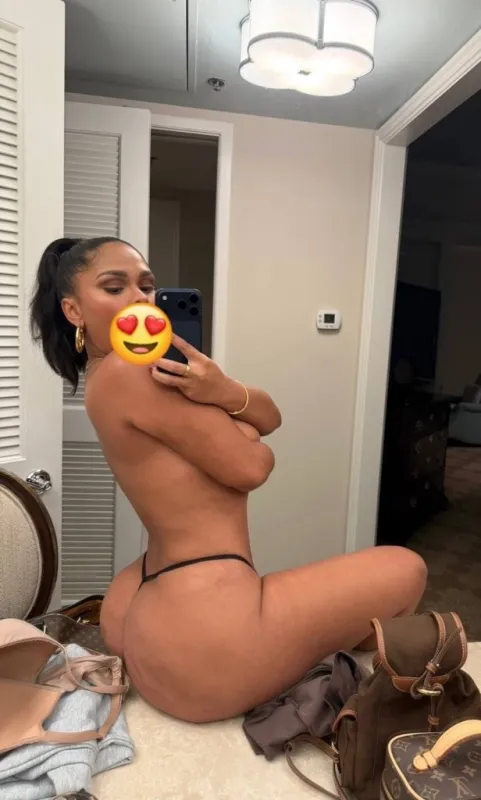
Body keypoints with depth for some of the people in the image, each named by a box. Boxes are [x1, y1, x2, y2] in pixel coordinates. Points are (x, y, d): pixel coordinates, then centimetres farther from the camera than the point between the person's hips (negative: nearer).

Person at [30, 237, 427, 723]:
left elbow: (271, 418, 4)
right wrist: (251, 443, 7)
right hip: (202, 632, -11)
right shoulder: (126, 373, -18)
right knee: (406, 570, 7)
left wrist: (224, 391, -18)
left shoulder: (156, 367, 11)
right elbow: (251, 467, -17)